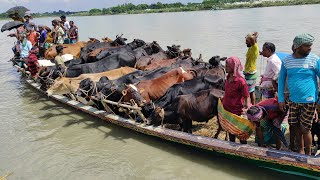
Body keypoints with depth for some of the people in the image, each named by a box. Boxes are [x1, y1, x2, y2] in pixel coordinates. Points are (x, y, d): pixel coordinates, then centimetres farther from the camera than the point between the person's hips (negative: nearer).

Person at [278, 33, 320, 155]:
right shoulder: (287, 60, 0)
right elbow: (281, 79, 7)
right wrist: (281, 99, 3)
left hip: (309, 101, -3)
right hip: (293, 100, 3)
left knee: (305, 129, 2)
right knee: (295, 127, 13)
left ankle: (308, 154, 23)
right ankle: (300, 150, 33)